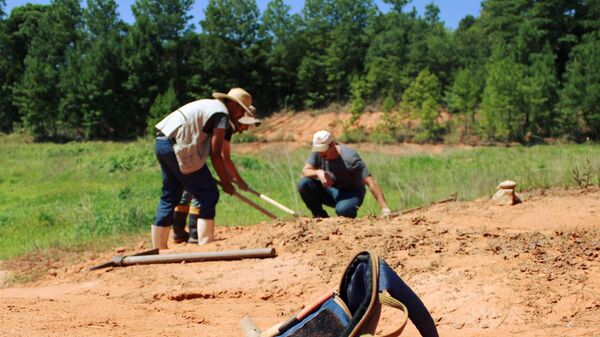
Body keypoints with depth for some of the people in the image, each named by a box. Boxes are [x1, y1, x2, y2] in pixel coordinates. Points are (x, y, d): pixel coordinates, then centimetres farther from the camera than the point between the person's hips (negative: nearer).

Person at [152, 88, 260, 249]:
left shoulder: (209, 105, 23)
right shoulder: (222, 114, -6)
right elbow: (215, 154, -9)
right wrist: (226, 183, 0)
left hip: (162, 143, 10)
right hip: (178, 147, -10)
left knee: (170, 197, 16)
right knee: (209, 194, -2)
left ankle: (159, 249, 21)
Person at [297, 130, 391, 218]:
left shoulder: (350, 158, -28)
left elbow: (371, 183, -31)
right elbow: (305, 171, -9)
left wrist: (385, 208, -38)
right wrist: (318, 172, -33)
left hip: (350, 193, -5)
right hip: (330, 190, 5)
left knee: (342, 210, -39)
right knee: (303, 184, -19)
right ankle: (321, 217, -2)